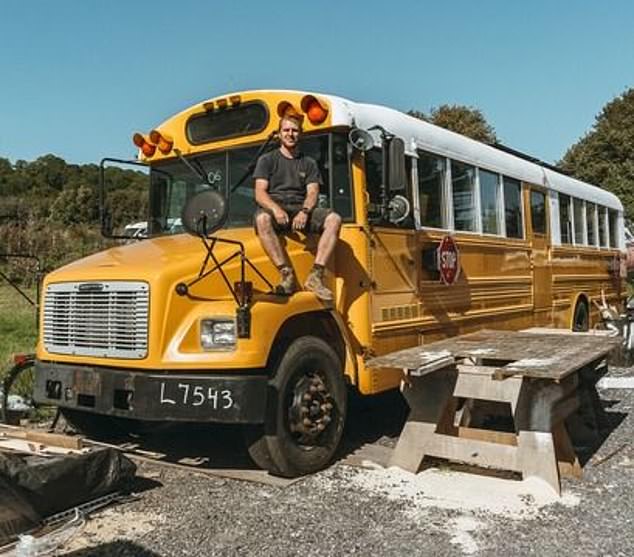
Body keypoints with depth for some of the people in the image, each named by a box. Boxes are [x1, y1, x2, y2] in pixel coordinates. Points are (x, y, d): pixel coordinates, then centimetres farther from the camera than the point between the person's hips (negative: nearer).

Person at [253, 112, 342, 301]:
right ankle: (287, 274, -40)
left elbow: (313, 193, 5)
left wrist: (304, 211, -18)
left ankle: (315, 275, -33)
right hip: (274, 208, -2)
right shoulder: (267, 160, 13)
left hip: (301, 209, 2)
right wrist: (276, 208, -21)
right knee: (262, 218, -39)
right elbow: (260, 193, 0)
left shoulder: (308, 163, 19)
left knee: (334, 219, -26)